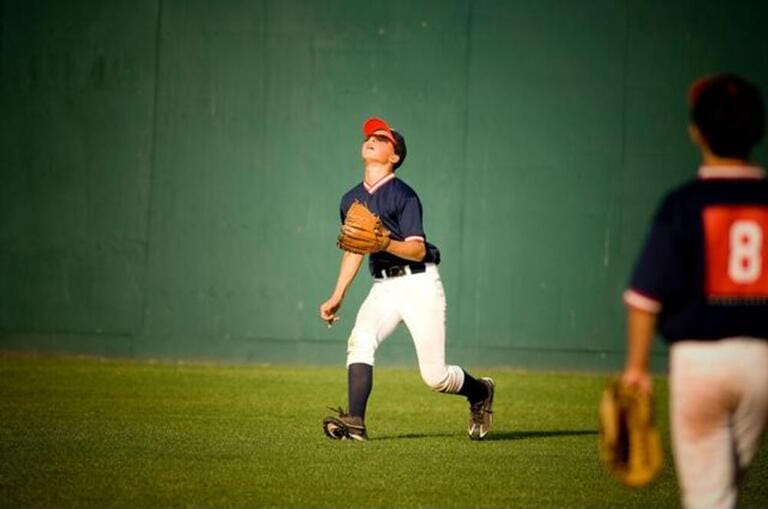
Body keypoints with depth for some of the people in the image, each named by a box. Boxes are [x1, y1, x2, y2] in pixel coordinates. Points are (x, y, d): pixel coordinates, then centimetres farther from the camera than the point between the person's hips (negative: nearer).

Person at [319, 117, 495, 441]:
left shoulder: (403, 195, -10)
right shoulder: (351, 200, 11)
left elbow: (417, 250, -16)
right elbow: (353, 250, 22)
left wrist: (386, 244, -34)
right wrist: (337, 297, 20)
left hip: (418, 284, -5)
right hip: (383, 286, 6)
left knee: (434, 377, -6)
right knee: (360, 341, -25)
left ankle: (480, 393, 26)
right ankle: (354, 423, -31)